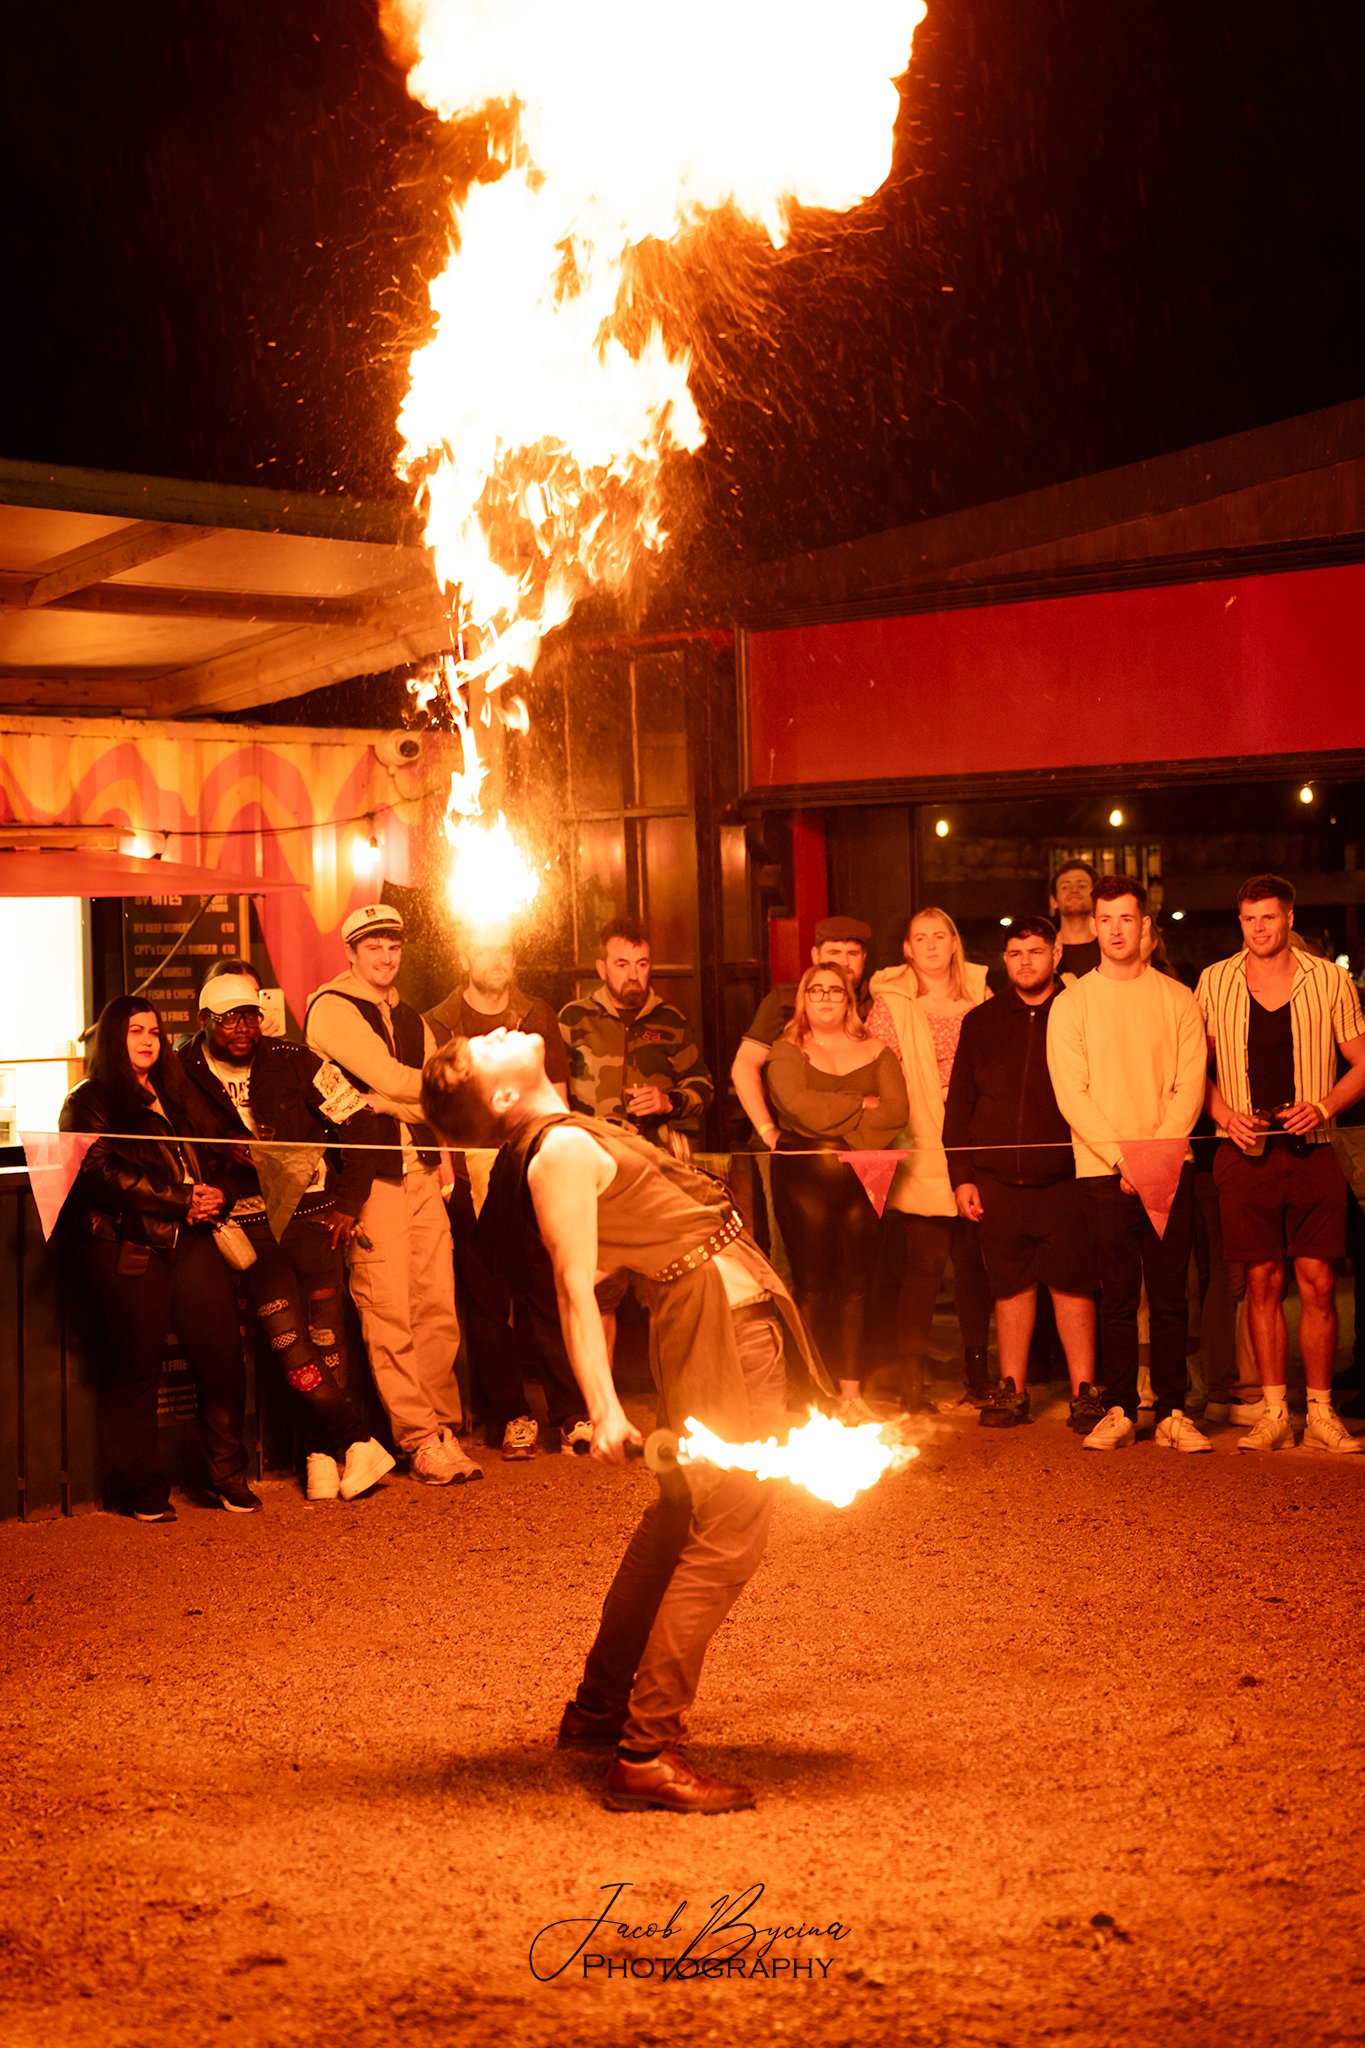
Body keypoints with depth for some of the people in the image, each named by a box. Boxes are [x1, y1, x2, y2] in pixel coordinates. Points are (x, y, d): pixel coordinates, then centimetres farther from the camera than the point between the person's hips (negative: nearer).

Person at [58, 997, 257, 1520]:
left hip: (189, 1241, 5)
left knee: (222, 1355, -3)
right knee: (136, 1370, -1)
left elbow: (205, 1160, 26)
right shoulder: (88, 1102, 3)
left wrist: (211, 1196, 2)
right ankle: (141, 1490, 10)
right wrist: (181, 1200, -11)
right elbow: (103, 1175, -9)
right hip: (126, 1249, -5)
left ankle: (228, 1475, 10)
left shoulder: (174, 1095, 24)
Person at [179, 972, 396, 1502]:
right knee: (286, 1339, -14)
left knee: (324, 1335, -6)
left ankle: (321, 1453, 8)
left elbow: (359, 1120, 5)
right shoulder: (183, 1075, 0)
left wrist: (349, 1202, 0)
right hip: (249, 1224, -1)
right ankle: (357, 1442, -5)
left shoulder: (291, 1061, 1)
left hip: (312, 1213, 1)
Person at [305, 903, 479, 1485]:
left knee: (438, 1307, 3)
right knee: (388, 1313, -7)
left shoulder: (410, 1019, 21)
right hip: (370, 1174, -6)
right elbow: (390, 1079, -12)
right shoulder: (331, 1008, -1)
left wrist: (381, 1103, -10)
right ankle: (421, 1442, -1)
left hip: (421, 1170, 6)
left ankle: (442, 1430, 12)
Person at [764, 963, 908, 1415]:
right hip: (804, 1178, -2)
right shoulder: (788, 1051, 6)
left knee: (857, 1285, 2)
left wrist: (832, 1120, -11)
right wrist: (861, 1105, -6)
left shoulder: (876, 1053, 12)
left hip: (862, 1179, 2)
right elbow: (796, 1104, -14)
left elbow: (897, 1112, -3)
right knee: (812, 1287, -3)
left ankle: (852, 1393, 9)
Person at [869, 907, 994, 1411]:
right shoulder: (892, 1003, 4)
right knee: (924, 1266, -7)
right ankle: (911, 1383, 0)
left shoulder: (979, 997, 12)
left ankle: (977, 1375, 18)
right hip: (923, 1156, -3)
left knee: (975, 1264, 6)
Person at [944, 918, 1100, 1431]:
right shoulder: (981, 1022, 11)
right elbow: (959, 1104, 12)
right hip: (996, 1182, 3)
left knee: (1073, 1285, -1)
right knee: (1011, 1286, 8)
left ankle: (1084, 1391, 7)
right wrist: (961, 1176, 5)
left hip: (1064, 1180, -2)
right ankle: (1012, 1389, 17)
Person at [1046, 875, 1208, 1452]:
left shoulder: (1176, 998, 8)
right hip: (1103, 1170, -1)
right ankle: (1119, 1411, 7)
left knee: (1170, 1295, 1)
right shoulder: (1071, 1004, 4)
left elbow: (1190, 1084, 3)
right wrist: (1122, 1157, -11)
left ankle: (1172, 1413, 6)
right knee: (1118, 1296, 0)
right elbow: (1072, 1094, -2)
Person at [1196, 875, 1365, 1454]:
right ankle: (1274, 1413, 10)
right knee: (1262, 1281, 2)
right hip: (1245, 1153, 1)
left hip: (1311, 1151, 0)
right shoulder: (1214, 982, 5)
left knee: (1318, 1281, -3)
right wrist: (1224, 1114, -5)